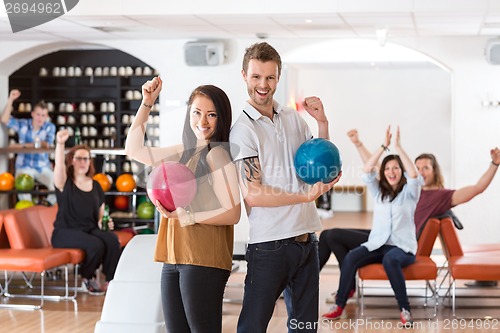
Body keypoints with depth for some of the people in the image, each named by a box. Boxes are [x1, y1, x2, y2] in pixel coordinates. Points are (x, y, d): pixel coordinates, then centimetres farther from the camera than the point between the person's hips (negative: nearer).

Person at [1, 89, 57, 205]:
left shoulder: (50, 127, 0)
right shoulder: (23, 124, 3)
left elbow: (47, 145, -13)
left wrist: (23, 145, -15)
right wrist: (11, 100, -17)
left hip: (43, 167, 0)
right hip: (25, 167, 0)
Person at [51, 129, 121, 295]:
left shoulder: (96, 186, 15)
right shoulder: (65, 183, 0)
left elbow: (101, 214, 20)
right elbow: (59, 165, -23)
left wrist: (105, 223, -4)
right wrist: (60, 144, -41)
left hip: (91, 230, 4)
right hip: (65, 232, -4)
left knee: (112, 240, -29)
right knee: (95, 244, -33)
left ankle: (111, 282, -18)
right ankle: (88, 279, -3)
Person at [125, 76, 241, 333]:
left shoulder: (217, 154, -9)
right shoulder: (185, 152, 14)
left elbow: (233, 214, -14)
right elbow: (134, 149, 23)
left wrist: (186, 216, -16)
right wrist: (146, 103, 16)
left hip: (203, 260, -8)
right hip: (174, 259, 8)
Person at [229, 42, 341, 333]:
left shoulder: (293, 118, 10)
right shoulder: (243, 129, -9)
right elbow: (252, 194, -15)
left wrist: (322, 124, 3)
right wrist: (306, 196, -20)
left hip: (306, 240, 7)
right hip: (270, 245, -6)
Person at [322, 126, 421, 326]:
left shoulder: (409, 192, 3)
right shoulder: (378, 191, 13)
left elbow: (414, 175, -18)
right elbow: (367, 171, -3)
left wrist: (398, 146, -19)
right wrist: (384, 146, -9)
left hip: (403, 247, -4)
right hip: (377, 244, 4)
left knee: (390, 260, -39)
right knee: (350, 257, -26)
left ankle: (405, 309, -30)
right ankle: (339, 305, -18)